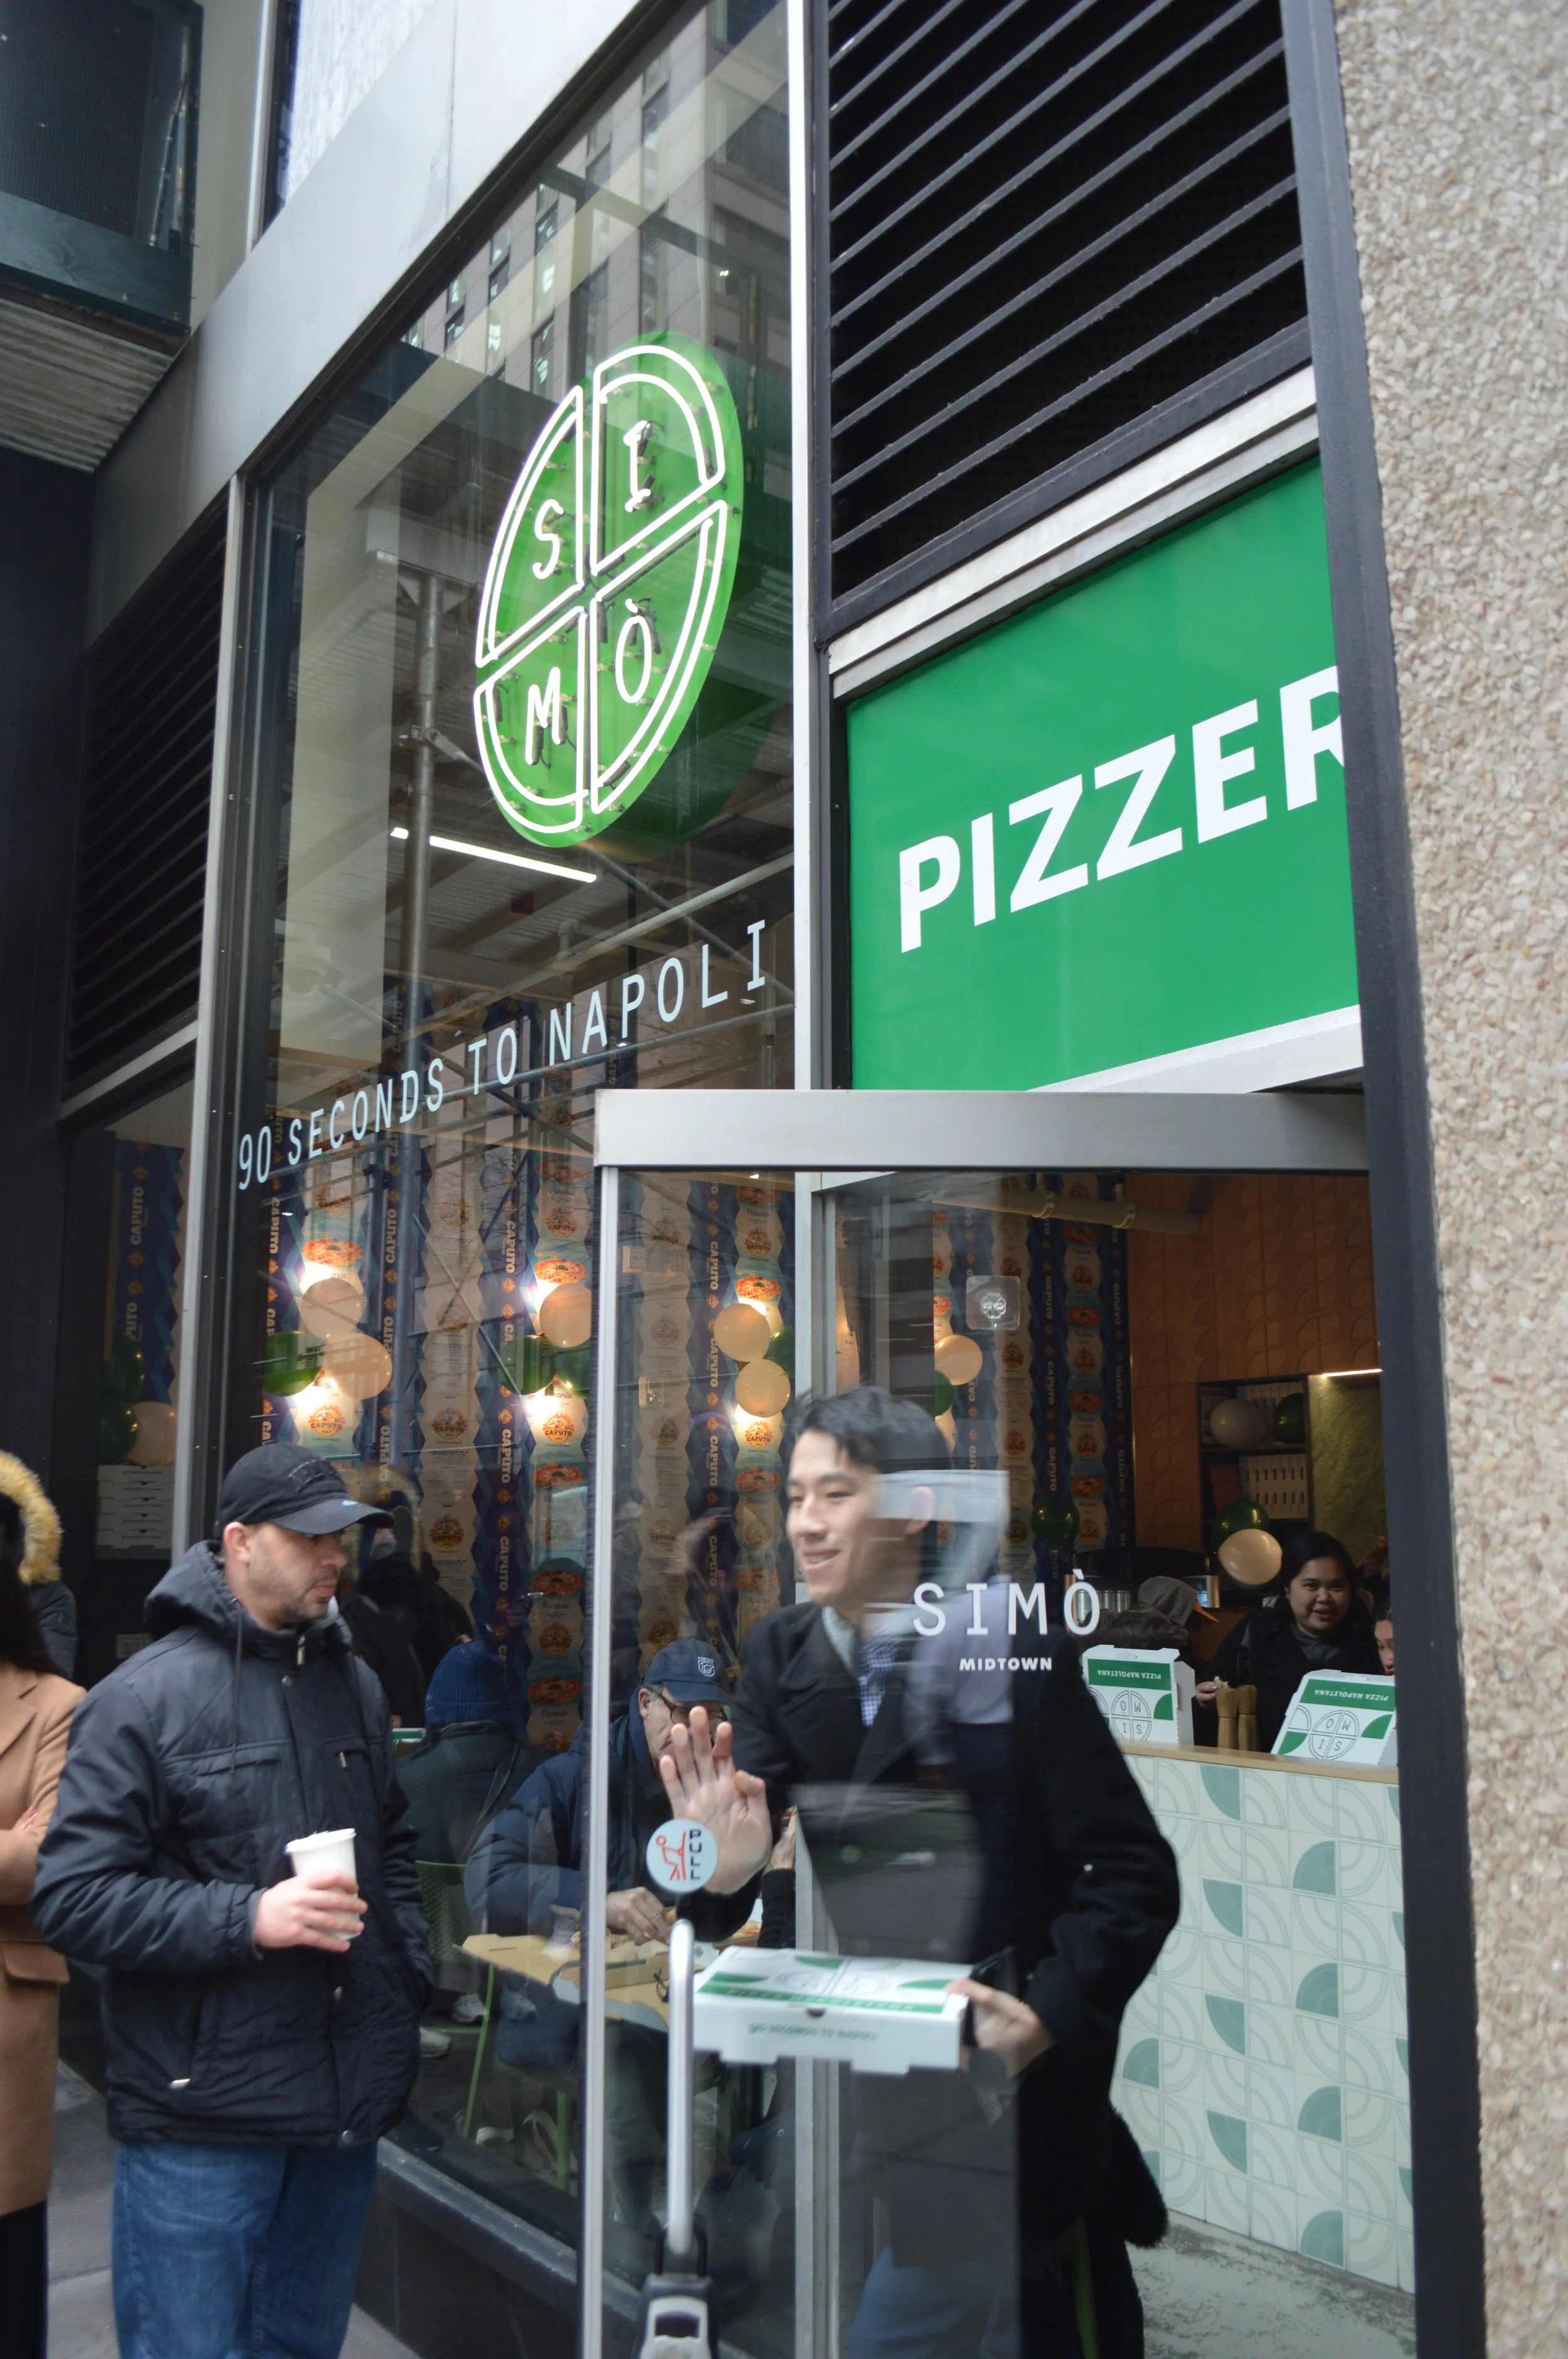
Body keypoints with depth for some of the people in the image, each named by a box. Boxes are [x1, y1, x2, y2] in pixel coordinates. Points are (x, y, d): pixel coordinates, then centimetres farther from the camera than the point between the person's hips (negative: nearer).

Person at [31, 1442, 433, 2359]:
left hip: (347, 2112, 6)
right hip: (202, 2124, -6)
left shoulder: (356, 1684, 9)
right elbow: (72, 1898, -15)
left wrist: (410, 1980, 8)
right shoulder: (146, 1696, -12)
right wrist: (250, 1918, -22)